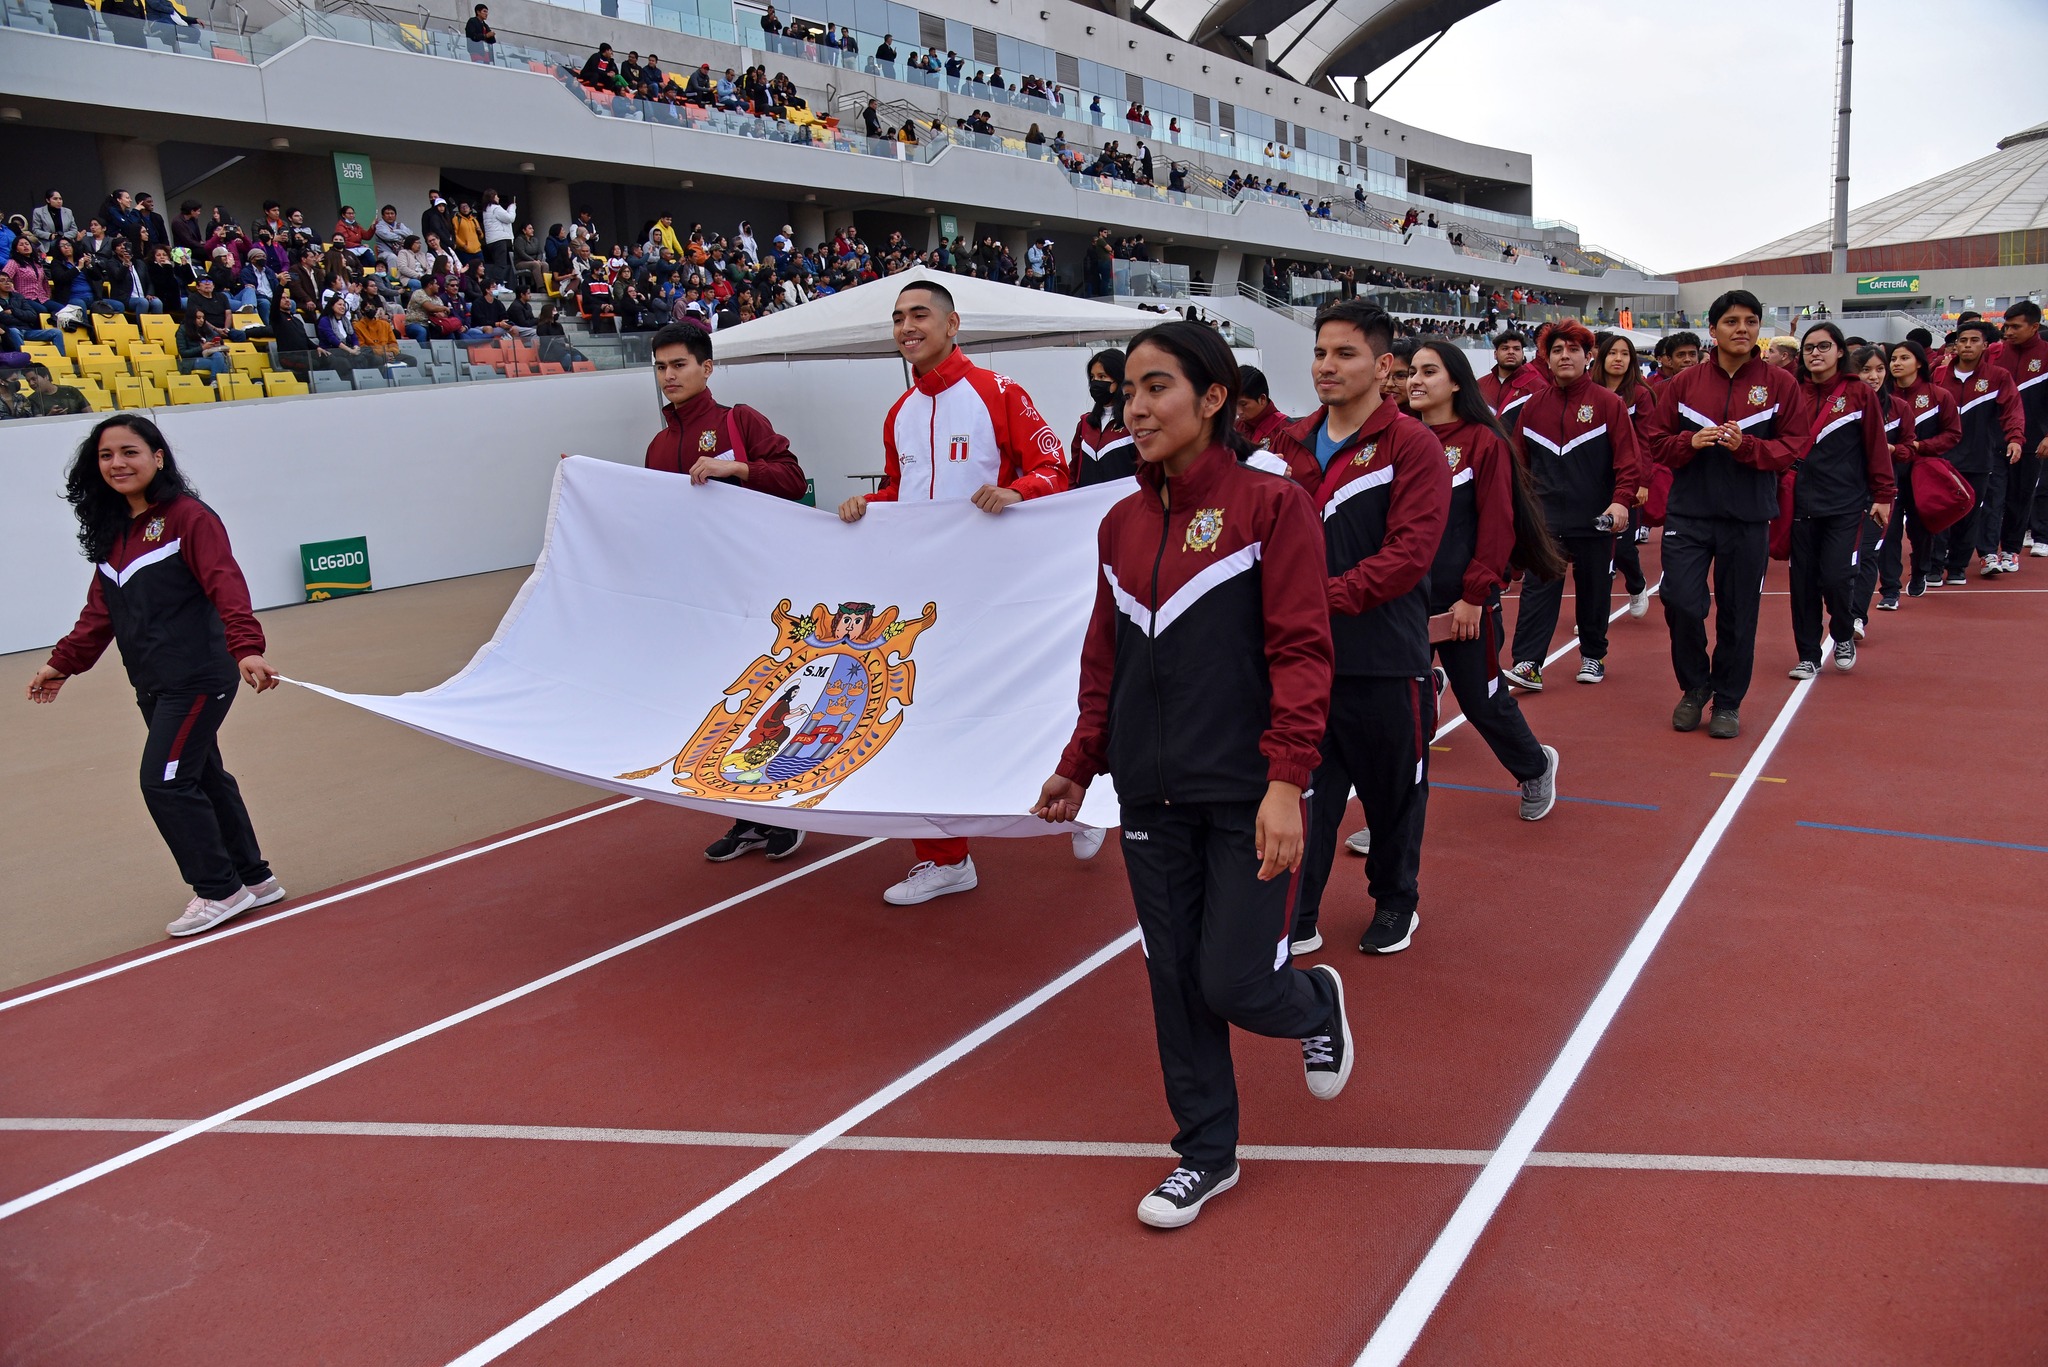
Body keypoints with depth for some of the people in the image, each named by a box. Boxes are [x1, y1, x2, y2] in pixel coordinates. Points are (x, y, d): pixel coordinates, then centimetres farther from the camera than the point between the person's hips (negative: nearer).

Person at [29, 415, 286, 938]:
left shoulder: (189, 517, -11)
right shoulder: (111, 530, 13)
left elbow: (226, 585, -23)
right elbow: (101, 610, 20)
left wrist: (245, 647, -36)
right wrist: (64, 662, 18)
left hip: (198, 678, -8)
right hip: (153, 684, 8)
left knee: (165, 781, -9)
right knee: (203, 779, 13)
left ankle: (218, 890, 4)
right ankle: (253, 879, 25)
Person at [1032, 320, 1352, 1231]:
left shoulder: (1270, 507, -8)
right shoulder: (1121, 524, 8)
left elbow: (1301, 652, -12)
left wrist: (1286, 782, -18)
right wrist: (1079, 765, 13)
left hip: (1244, 795, -5)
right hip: (1151, 795, 5)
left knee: (1232, 983, -2)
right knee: (1174, 979, 11)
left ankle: (1317, 1002, 34)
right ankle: (1206, 1153, 29)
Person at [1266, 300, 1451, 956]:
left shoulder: (1412, 445, -9)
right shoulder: (1289, 444, 8)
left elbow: (1411, 551, -18)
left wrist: (1331, 596, -25)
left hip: (1385, 657, -4)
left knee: (1394, 788, 13)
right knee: (1304, 786, 8)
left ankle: (1396, 902, 34)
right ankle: (1296, 920, 18)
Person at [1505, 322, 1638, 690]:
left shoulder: (1608, 403, -4)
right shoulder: (1534, 405, 5)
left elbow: (1628, 459, -7)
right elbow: (1519, 460, 12)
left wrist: (1621, 500, -20)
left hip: (1596, 520, -1)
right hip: (1545, 518, 2)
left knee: (1594, 590, 10)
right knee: (1538, 589, -6)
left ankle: (1593, 656, 27)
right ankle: (1528, 664, -9)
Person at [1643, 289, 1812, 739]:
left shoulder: (1781, 385, 2)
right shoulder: (1683, 383, 5)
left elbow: (1793, 448, -1)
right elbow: (1657, 445, 6)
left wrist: (1746, 445, -18)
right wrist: (1690, 442, -14)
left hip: (1749, 517, 0)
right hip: (1688, 512, 1)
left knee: (1738, 614, 6)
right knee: (1680, 601, -8)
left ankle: (1727, 702, 21)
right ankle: (1694, 686, 17)